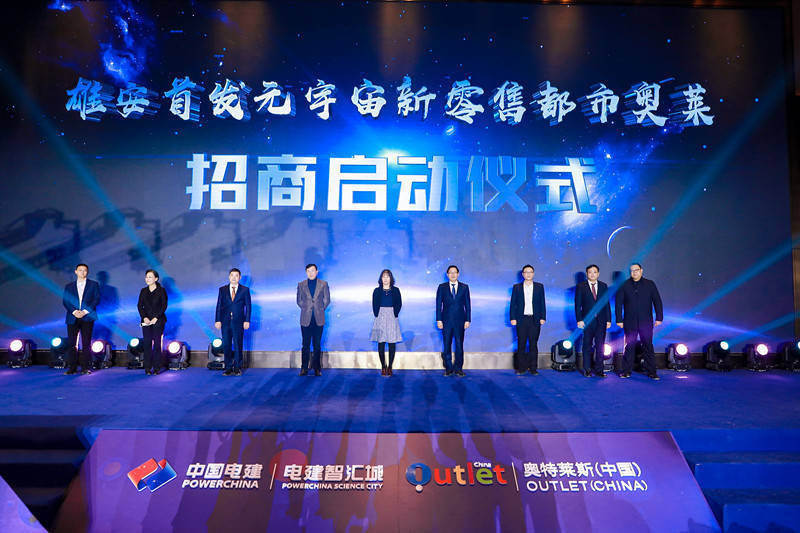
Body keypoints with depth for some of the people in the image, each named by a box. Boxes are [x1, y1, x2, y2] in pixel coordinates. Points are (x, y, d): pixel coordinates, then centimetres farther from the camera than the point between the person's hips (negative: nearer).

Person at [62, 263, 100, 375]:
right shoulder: (69, 286, 16)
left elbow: (97, 299, 1)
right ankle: (72, 368, 5)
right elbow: (65, 301, 8)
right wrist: (74, 311, -9)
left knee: (86, 343, -3)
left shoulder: (94, 284, 10)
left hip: (87, 317, -2)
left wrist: (85, 311, -10)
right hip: (72, 318, 2)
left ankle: (86, 368, 0)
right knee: (71, 343, -1)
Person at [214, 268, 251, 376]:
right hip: (225, 322, 2)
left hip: (238, 322, -2)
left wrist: (247, 321, -5)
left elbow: (248, 306, 4)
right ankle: (228, 368, 10)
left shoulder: (245, 290, 5)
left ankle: (237, 368, 9)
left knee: (238, 345, 0)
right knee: (226, 345, 2)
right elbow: (219, 306, 9)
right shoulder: (222, 290, 11)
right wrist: (217, 320, 0)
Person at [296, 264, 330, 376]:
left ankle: (317, 368, 10)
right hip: (305, 319, 1)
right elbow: (299, 300, 14)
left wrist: (320, 309, 4)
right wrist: (306, 309, 6)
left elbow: (327, 300, 9)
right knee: (306, 345, 3)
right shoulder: (301, 285, 8)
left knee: (317, 345, 3)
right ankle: (304, 368, 10)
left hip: (318, 319, -1)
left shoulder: (323, 284, 5)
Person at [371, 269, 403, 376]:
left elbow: (399, 304, 3)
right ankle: (383, 367, 6)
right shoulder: (377, 291, 9)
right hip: (380, 318, 0)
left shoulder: (395, 290, 7)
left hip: (392, 318, 0)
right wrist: (377, 315, -3)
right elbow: (374, 305, 6)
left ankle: (390, 367, 6)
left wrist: (394, 315, -5)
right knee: (381, 343, -2)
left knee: (392, 343, -1)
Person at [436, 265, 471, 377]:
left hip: (460, 321, 0)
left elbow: (467, 304, 6)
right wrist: (438, 320, -3)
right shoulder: (442, 287, 6)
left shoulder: (464, 287, 7)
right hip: (446, 321, 0)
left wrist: (467, 320, -1)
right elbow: (438, 304, 4)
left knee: (459, 345, 2)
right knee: (447, 345, 3)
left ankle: (458, 368, 13)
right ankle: (448, 368, 13)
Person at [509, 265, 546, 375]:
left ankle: (533, 368, 9)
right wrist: (513, 318, -3)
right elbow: (513, 304, 5)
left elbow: (542, 303, 7)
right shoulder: (517, 287, 7)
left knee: (533, 344, 3)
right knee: (521, 344, 2)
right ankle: (521, 368, 8)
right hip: (521, 319, 0)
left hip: (535, 320, 0)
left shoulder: (539, 287, 9)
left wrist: (542, 317, -1)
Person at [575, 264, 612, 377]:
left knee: (600, 345, 3)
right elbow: (578, 304, -1)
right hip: (587, 320, -2)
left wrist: (608, 319, 3)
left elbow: (607, 303, 9)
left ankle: (599, 369, 11)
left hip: (601, 321, 2)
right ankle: (587, 369, 13)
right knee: (587, 346, 4)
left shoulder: (603, 286, 9)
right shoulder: (581, 286, 2)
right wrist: (579, 320, -9)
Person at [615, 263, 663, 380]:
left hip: (646, 322, 1)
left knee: (648, 347, 4)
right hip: (630, 323, 0)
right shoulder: (624, 285, 4)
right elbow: (618, 303, 3)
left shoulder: (650, 284, 7)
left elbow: (657, 301, 6)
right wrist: (619, 319, -2)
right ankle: (626, 371, 11)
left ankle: (651, 372, 12)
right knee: (629, 346, 4)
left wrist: (659, 317, 0)